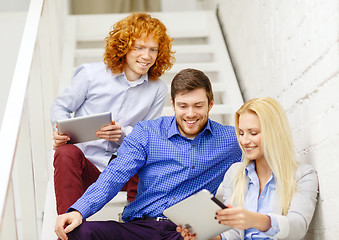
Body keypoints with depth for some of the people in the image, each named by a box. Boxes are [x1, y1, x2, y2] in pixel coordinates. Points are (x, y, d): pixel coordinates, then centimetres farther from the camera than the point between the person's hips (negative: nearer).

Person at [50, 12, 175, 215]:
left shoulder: (158, 89, 4)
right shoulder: (91, 74, -2)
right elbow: (61, 107, 8)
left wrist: (122, 133, -17)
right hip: (87, 162, -1)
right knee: (66, 153, -35)